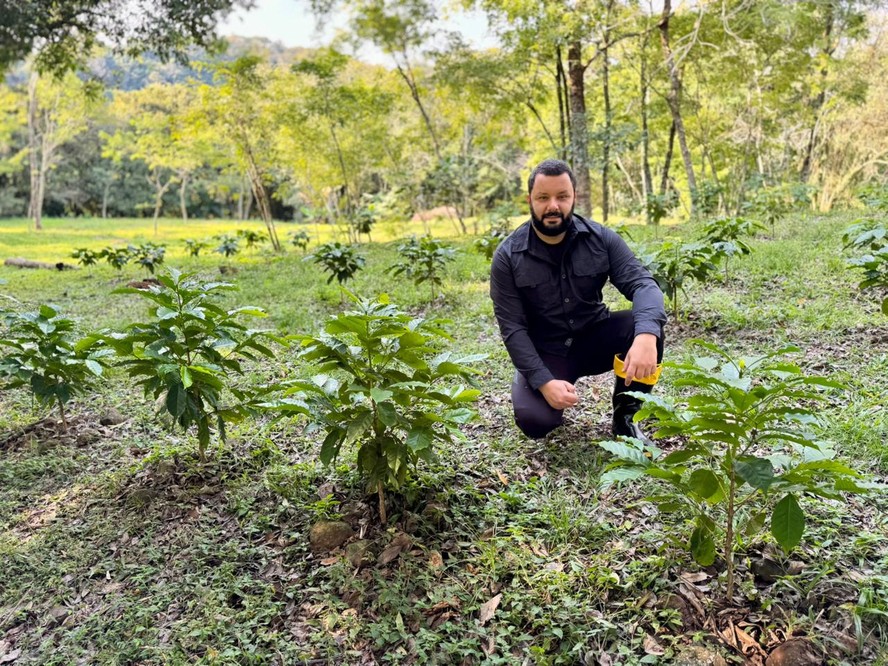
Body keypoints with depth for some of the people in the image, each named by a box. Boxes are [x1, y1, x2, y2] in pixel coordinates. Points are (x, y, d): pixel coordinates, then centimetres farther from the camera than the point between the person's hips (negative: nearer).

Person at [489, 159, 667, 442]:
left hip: (594, 338, 2)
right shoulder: (508, 256, -13)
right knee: (535, 421, -27)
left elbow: (642, 283, -19)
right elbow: (513, 328, -14)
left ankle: (625, 416, -5)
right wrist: (544, 381, -27)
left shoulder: (601, 238, -9)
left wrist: (646, 336, -41)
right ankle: (524, 382, 11)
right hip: (544, 352, -2)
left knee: (647, 322, -26)